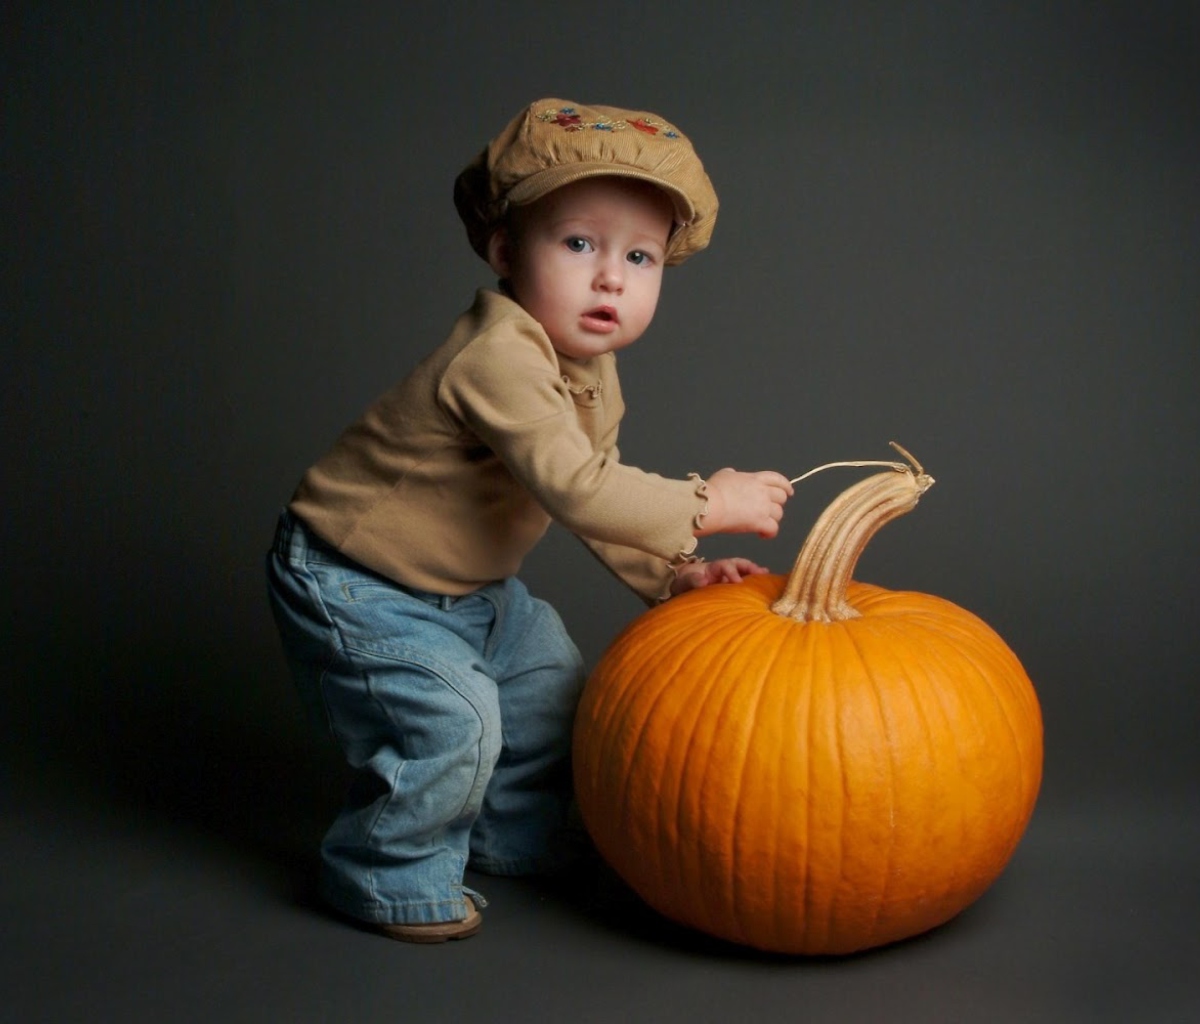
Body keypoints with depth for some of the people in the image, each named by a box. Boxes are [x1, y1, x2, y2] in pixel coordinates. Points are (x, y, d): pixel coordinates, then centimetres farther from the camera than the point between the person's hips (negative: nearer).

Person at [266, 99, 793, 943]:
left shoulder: (592, 371, 0)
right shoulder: (498, 358, -33)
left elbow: (597, 494, 7)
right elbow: (576, 490, -38)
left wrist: (673, 573, -6)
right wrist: (707, 504, -30)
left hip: (469, 587, 10)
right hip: (357, 588, -10)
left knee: (552, 681, 17)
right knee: (450, 723, -18)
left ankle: (513, 838, 39)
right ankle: (390, 874, 10)